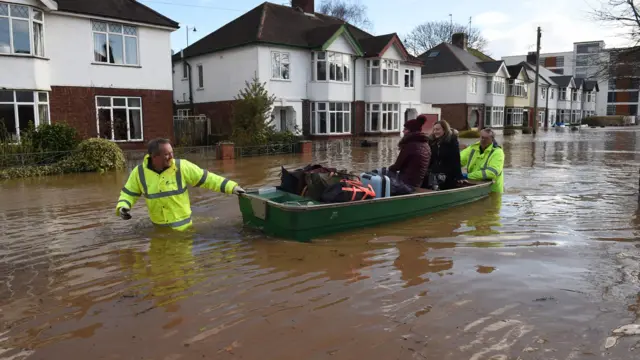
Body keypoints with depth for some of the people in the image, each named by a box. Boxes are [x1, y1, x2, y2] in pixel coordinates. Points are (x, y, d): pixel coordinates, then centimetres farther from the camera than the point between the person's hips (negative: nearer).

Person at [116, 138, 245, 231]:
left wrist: (231, 186, -17)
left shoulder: (182, 166, -14)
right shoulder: (139, 172, -7)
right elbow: (129, 194, 6)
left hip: (182, 225, -2)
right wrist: (122, 207, -14)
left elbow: (207, 179, -11)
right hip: (158, 227, 2)